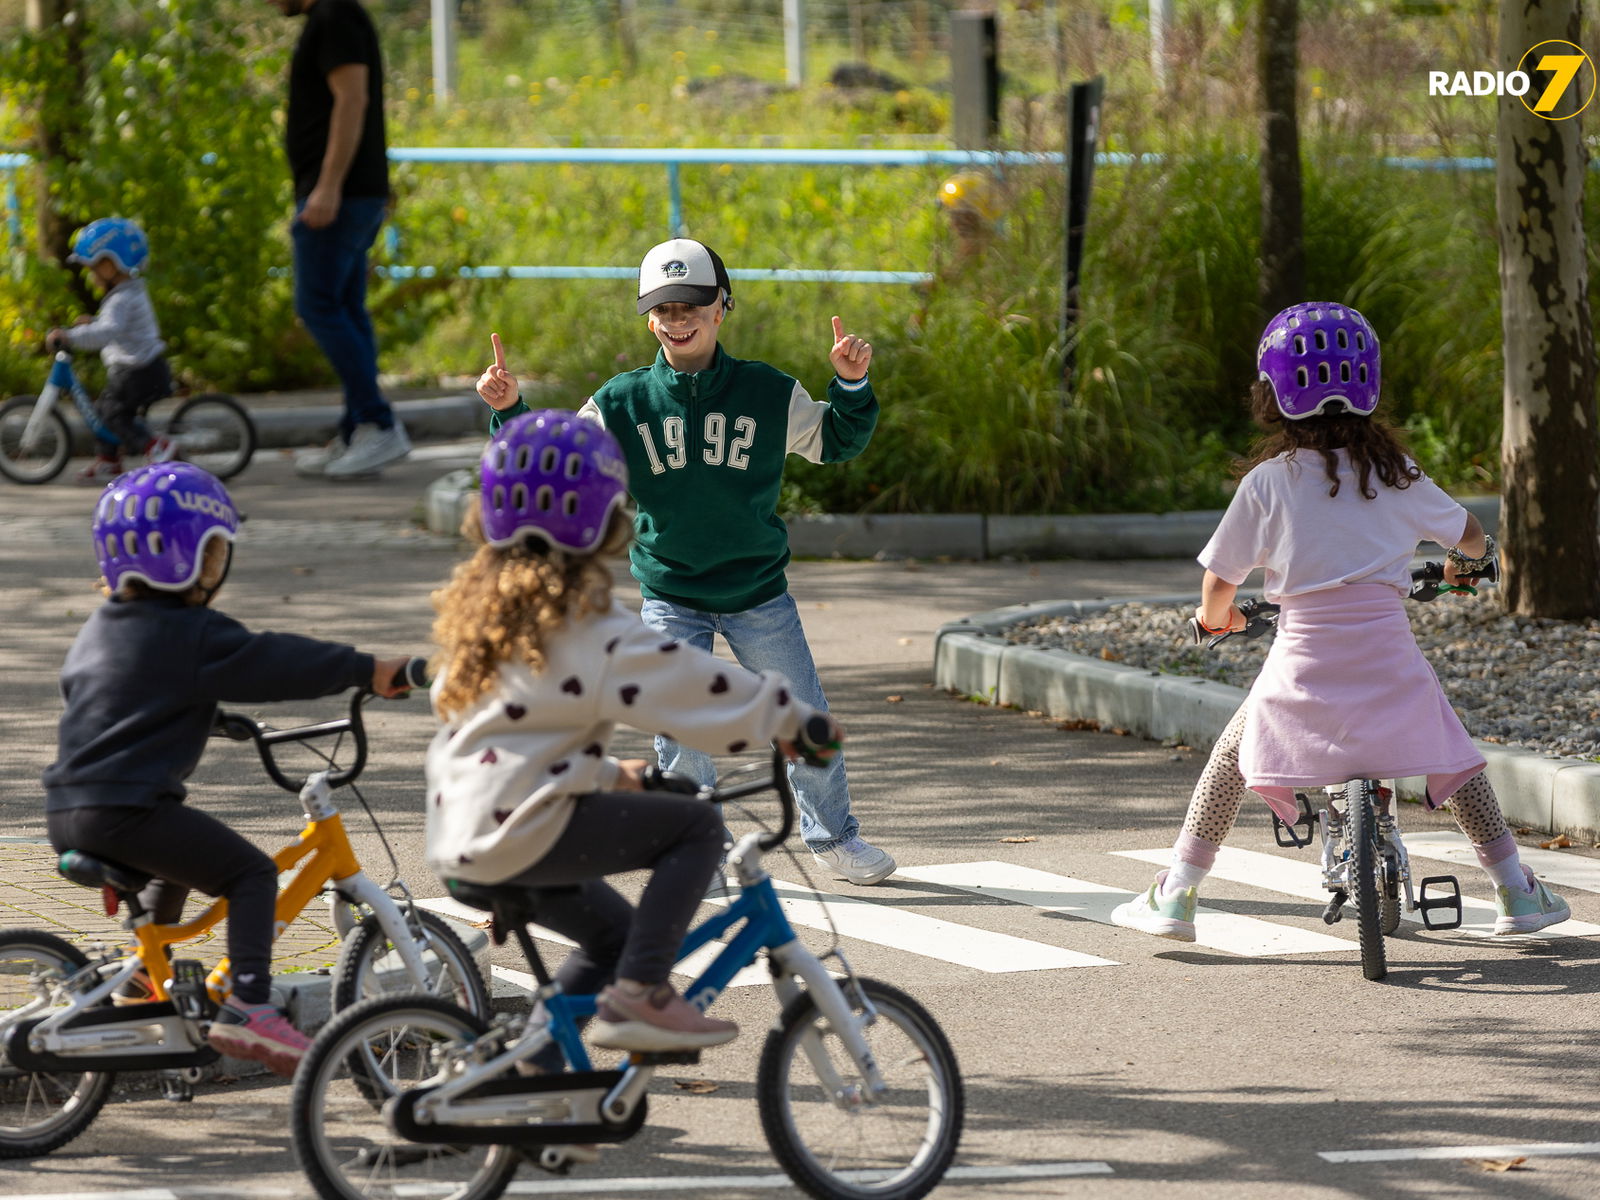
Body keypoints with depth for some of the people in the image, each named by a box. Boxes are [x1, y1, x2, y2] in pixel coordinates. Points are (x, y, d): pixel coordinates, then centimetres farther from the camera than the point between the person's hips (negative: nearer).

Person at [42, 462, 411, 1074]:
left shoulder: (100, 626, 20)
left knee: (174, 869, 35)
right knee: (251, 873, -6)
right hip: (127, 810, -9)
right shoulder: (191, 634, -8)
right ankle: (247, 1008, -19)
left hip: (67, 814, 9)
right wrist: (366, 670, -13)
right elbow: (272, 663, -14)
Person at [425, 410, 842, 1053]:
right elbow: (687, 682, -12)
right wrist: (795, 717, 0)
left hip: (457, 841, 9)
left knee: (616, 932, 24)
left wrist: (609, 774, 36)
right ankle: (640, 995, -11)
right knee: (696, 825, -7)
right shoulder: (587, 624, -11)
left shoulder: (480, 604, 16)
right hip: (524, 834, -9)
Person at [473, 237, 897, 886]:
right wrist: (510, 413, -13)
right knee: (681, 734, -6)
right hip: (671, 598, -1)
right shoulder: (622, 404, -5)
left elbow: (837, 442, 9)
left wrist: (851, 384, -8)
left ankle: (833, 834, 27)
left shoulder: (768, 394, -5)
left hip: (759, 594, 1)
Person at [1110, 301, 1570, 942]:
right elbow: (1470, 534, 21)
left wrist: (1215, 617, 26)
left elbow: (1218, 584, 3)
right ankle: (1517, 892, 22)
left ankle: (1176, 894, 15)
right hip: (1389, 660, 1)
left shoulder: (1267, 482, -1)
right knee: (1454, 757, 21)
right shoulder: (1394, 474, 6)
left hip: (1306, 660, -1)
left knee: (1234, 758, 18)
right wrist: (1465, 563, 45)